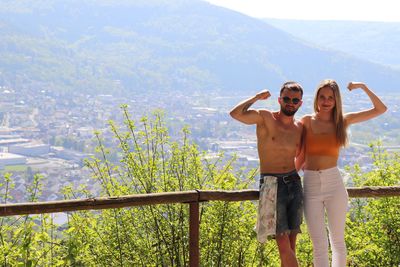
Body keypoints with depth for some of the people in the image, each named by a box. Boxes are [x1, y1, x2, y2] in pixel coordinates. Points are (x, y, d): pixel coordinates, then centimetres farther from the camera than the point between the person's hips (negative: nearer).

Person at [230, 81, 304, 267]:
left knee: (290, 243, 6)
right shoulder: (265, 117, -4)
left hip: (294, 183, 5)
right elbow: (235, 114, -21)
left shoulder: (299, 128, 10)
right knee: (283, 243, -11)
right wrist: (257, 98, -11)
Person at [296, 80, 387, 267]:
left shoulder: (342, 121, 5)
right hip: (311, 185, 0)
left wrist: (363, 87, 0)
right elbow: (300, 157, 6)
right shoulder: (307, 122, 3)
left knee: (337, 241, 7)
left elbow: (380, 109, 7)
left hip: (334, 183, 1)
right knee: (319, 245, 3)